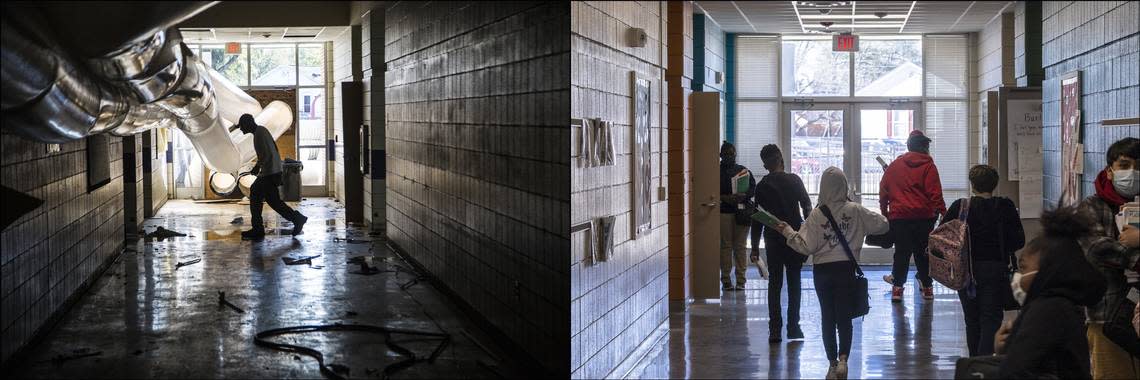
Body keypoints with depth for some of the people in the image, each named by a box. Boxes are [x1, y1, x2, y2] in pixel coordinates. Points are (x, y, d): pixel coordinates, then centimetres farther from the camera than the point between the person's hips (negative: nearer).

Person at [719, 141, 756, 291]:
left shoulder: (743, 170, 13)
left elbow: (753, 188, 9)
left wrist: (744, 196, -11)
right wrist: (724, 198, -15)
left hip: (741, 212, 2)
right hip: (723, 212, -1)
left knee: (740, 246, 0)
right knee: (725, 246, -2)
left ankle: (740, 280, 3)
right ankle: (726, 280, 2)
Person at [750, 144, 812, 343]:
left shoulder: (762, 186, 0)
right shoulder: (794, 180, -2)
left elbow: (757, 218, 1)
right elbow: (807, 207, -3)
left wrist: (755, 247, 4)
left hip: (772, 239, 1)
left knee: (774, 283, 5)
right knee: (794, 282, 9)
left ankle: (774, 330, -1)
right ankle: (793, 327, 7)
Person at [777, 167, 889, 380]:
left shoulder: (816, 214, -10)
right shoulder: (855, 211, -6)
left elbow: (806, 246, -11)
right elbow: (882, 225, 1)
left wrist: (787, 231, 1)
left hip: (822, 270, 0)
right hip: (846, 269, 0)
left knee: (827, 317, 12)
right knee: (844, 317, 5)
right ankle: (843, 359, -13)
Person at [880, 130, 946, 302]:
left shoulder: (894, 165, 8)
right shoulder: (928, 166, -3)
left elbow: (883, 190, 10)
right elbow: (935, 193, -10)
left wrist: (884, 211, 17)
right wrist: (942, 211, -6)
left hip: (898, 216, 2)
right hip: (923, 216, -2)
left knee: (901, 251, 7)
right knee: (923, 252, 9)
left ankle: (897, 286, 3)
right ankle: (927, 286, 14)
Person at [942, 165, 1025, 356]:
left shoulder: (959, 207, -6)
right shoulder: (1005, 207, -6)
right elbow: (1019, 241, -4)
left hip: (966, 271, 1)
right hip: (996, 270, -1)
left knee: (972, 319, 14)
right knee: (991, 319, 0)